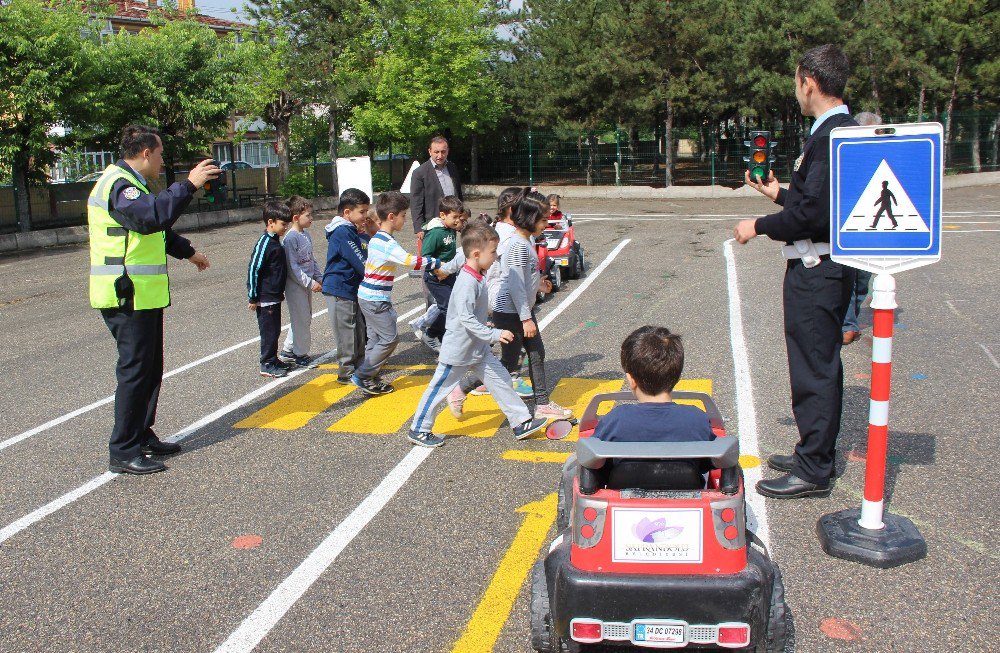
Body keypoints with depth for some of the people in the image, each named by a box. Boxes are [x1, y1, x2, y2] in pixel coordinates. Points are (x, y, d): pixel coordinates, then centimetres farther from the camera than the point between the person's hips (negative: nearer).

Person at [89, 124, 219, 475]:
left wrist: (188, 251, 43)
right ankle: (124, 452, 1)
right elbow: (152, 216, -36)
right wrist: (188, 185, -32)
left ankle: (142, 436, 27)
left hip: (143, 297, 11)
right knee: (135, 371, -6)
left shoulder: (128, 184, 21)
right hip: (129, 297, -11)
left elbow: (157, 229, 36)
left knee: (150, 370, 16)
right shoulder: (117, 185, -15)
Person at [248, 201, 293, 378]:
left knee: (275, 331, 17)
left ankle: (273, 360, 28)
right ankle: (267, 365, 10)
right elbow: (253, 270, -19)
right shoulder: (264, 243, -19)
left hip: (275, 296, 9)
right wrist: (253, 297, -16)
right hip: (265, 299, -9)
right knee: (269, 332, 0)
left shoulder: (275, 241, 9)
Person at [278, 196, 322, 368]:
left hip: (307, 284, 9)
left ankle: (287, 351, 28)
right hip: (295, 284, -9)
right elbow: (293, 267, -21)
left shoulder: (306, 234, 8)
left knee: (304, 318, 16)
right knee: (301, 319, -2)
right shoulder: (290, 238, -19)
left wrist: (320, 278, 8)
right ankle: (301, 355, 11)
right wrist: (310, 283, -21)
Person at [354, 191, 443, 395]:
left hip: (368, 296, 10)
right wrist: (436, 263, -17)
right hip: (376, 299, -10)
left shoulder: (377, 238, 11)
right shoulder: (388, 243, -20)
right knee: (390, 338, -5)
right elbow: (411, 261, -27)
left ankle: (369, 378, 19)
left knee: (376, 338, 14)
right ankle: (363, 376, 0)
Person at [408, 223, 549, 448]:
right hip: (458, 351, -9)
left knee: (501, 381, 8)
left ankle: (521, 423, 15)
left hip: (478, 348, 9)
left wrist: (484, 327, 28)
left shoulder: (478, 278, 4)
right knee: (439, 389, 5)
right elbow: (465, 318, -32)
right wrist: (494, 335, -32)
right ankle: (419, 430, 20)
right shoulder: (467, 282, -26)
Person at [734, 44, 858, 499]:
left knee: (813, 368, -3)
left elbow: (814, 213, -25)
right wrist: (779, 193, 23)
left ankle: (813, 471, 7)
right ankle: (817, 453, 32)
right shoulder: (842, 130, 12)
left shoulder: (831, 135, -20)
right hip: (824, 268, 11)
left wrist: (759, 227, -13)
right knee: (822, 365, 18)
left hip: (816, 270, -11)